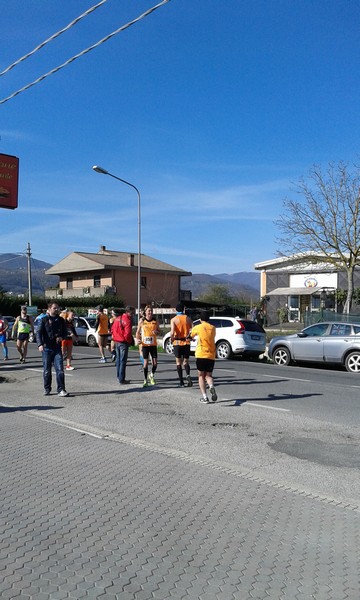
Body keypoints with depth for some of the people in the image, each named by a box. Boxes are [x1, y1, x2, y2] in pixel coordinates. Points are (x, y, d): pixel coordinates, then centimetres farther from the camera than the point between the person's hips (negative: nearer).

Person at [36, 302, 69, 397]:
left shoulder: (61, 320, 10)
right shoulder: (44, 320, 1)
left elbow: (65, 332, 17)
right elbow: (39, 333, -7)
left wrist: (61, 337, -6)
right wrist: (40, 344, -23)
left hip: (57, 348, 2)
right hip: (47, 348, -2)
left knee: (60, 369, -7)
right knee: (46, 370, 7)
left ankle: (61, 390, -4)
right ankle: (47, 389, 22)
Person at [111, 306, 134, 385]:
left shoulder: (118, 318, 6)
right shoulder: (128, 320, -19)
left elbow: (112, 329, 13)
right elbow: (127, 334, -22)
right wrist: (130, 341, -5)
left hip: (116, 342, 8)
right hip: (123, 343, -8)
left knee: (118, 359, 18)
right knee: (123, 361, -1)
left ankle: (119, 377, 28)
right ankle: (121, 380, 2)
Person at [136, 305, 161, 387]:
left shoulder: (155, 321, 4)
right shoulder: (141, 321, 1)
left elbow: (158, 331, 12)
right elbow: (138, 332, 8)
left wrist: (156, 332, -9)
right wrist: (138, 339, -6)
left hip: (153, 344, 2)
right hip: (145, 344, -1)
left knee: (155, 363, -1)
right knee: (146, 362, -2)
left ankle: (151, 376, 28)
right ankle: (145, 380, 9)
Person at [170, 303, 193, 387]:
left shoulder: (173, 319, -6)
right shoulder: (188, 318, 3)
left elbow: (172, 332, -18)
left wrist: (172, 339, 1)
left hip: (177, 343, -2)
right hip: (186, 342, 2)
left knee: (179, 363, 9)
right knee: (186, 362, 12)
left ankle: (181, 382, 8)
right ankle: (188, 375, -15)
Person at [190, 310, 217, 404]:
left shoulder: (198, 327, 0)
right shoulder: (213, 328, 9)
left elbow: (191, 335, 17)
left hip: (201, 355, -3)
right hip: (211, 355, 3)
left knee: (201, 376, 9)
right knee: (208, 375, 14)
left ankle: (204, 397, -3)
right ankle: (211, 386, -19)